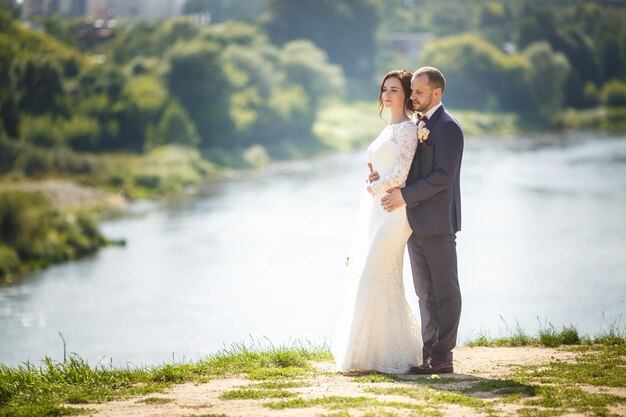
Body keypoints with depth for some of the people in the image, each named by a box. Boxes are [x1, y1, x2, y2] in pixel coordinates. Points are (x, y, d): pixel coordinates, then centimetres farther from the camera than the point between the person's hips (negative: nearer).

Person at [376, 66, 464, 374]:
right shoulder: (418, 127, 18)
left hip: (437, 223, -9)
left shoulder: (447, 127, -11)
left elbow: (443, 175, -19)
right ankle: (430, 354, 15)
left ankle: (442, 356, -1)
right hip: (416, 223, 9)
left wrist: (404, 195, -18)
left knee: (445, 291, -3)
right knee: (426, 293, 11)